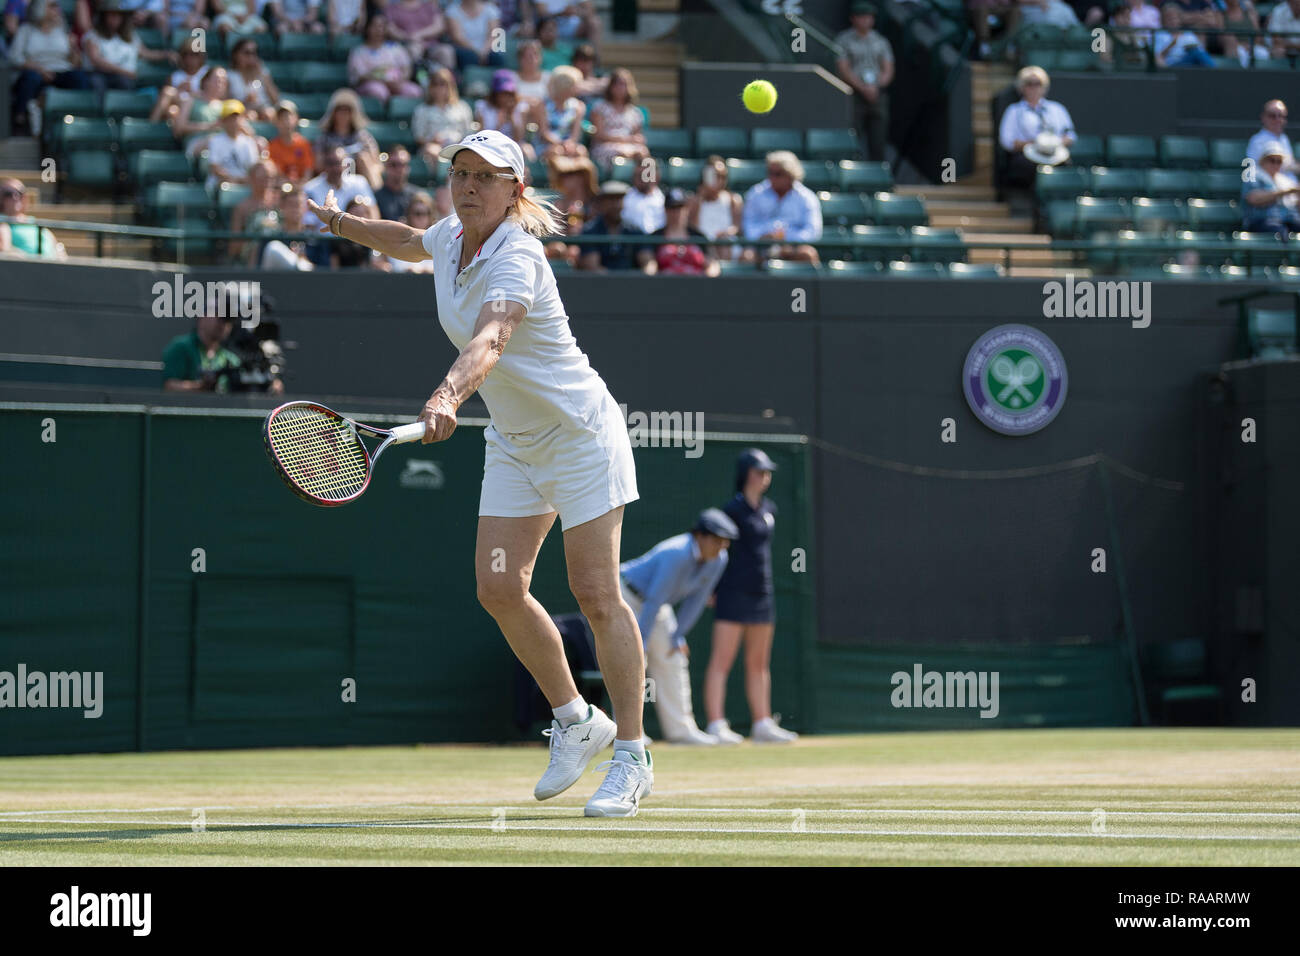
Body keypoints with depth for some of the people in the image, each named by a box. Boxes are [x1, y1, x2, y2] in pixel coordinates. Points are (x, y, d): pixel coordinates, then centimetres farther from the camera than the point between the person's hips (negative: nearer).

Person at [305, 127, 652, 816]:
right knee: (499, 588, -2)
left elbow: (489, 340, -47)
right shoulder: (451, 236, -2)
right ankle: (576, 720, 17)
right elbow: (413, 243, 27)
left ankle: (631, 756, -2)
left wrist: (449, 396, -63)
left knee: (596, 593, -10)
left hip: (579, 435, -8)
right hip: (513, 443, 8)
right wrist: (344, 224, 24)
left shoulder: (516, 259, -26)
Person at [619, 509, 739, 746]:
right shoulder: (678, 555, -36)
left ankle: (680, 729, 11)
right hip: (628, 593, -8)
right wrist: (640, 642, -35)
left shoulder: (718, 560, -11)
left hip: (657, 603, 8)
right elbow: (655, 600, -35)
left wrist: (678, 636, -3)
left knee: (672, 660, 7)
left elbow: (696, 599, -2)